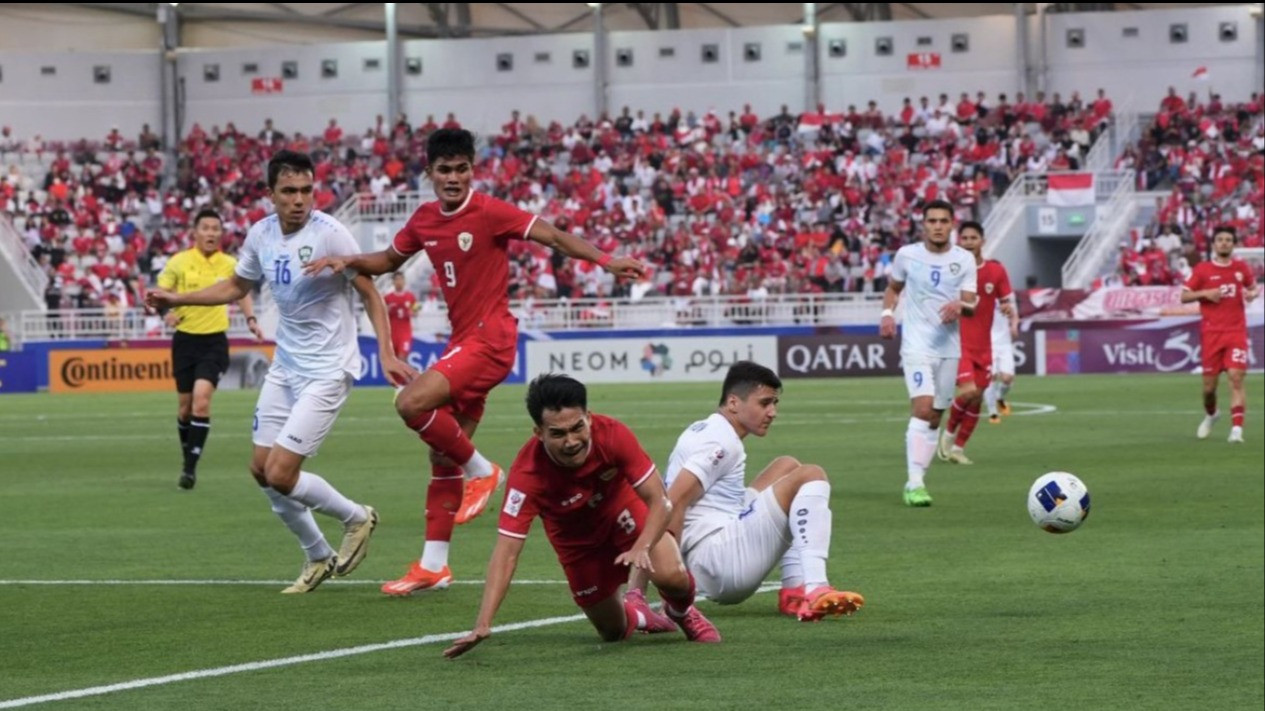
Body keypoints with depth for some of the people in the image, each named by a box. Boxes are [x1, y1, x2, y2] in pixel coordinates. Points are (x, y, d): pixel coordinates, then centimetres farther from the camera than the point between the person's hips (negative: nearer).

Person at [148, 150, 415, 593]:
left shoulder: (329, 234, -18)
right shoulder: (261, 235, 1)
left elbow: (369, 293, -12)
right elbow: (237, 286, 19)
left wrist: (386, 353, -22)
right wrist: (176, 300, 13)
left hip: (327, 370, -7)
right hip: (284, 366, 7)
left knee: (281, 476, -12)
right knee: (262, 469, 7)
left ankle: (357, 518, 14)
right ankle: (318, 558, 25)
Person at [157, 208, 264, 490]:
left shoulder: (229, 264, 1)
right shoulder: (179, 262, -4)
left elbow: (241, 292, 19)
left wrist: (251, 319, 4)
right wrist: (167, 312, -21)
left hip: (214, 341, -1)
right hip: (185, 338, 1)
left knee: (201, 399, -18)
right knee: (185, 405, 7)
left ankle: (191, 467, -14)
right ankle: (187, 455, 31)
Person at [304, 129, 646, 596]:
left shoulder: (490, 213, -11)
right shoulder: (424, 221, 10)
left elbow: (553, 237, -13)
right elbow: (389, 260, 26)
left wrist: (606, 262, -24)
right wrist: (347, 262, 9)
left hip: (490, 338, -8)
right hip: (463, 342, 8)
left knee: (412, 403, -25)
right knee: (442, 455, 8)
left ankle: (480, 471, -4)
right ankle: (433, 566, 12)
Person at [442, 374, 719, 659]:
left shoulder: (613, 434, -34)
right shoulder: (526, 474, -38)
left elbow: (658, 501, -26)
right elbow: (506, 552, -40)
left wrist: (642, 548, -46)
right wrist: (483, 625, -50)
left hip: (621, 508, 0)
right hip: (575, 536, 0)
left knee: (671, 576, -25)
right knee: (613, 632, 4)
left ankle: (682, 614, 14)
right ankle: (636, 613, 44)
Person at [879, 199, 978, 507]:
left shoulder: (964, 260, 2)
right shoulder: (907, 255, 0)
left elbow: (971, 305, -2)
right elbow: (893, 288, 16)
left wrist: (960, 306, -25)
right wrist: (887, 313, -2)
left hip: (949, 347, 3)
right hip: (917, 345, -3)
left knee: (935, 417, 9)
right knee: (922, 408, -20)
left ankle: (918, 480, 21)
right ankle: (915, 483, -24)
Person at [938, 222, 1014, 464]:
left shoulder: (996, 271, 3)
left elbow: (1007, 303, 9)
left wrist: (1009, 311, -12)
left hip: (982, 346, 4)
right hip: (957, 342, -4)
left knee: (977, 398, 5)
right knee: (969, 391, -21)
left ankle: (958, 448, 20)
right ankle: (949, 433, 4)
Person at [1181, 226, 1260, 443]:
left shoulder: (1241, 268, 7)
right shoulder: (1203, 269, 2)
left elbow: (1254, 287, 23)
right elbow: (1184, 296, 4)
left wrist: (1253, 293, -1)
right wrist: (1205, 293, -13)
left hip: (1236, 331, 0)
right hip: (1211, 333, 0)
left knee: (1236, 377, -15)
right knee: (1209, 383, 5)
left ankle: (1237, 428, -18)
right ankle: (1210, 414, 37)